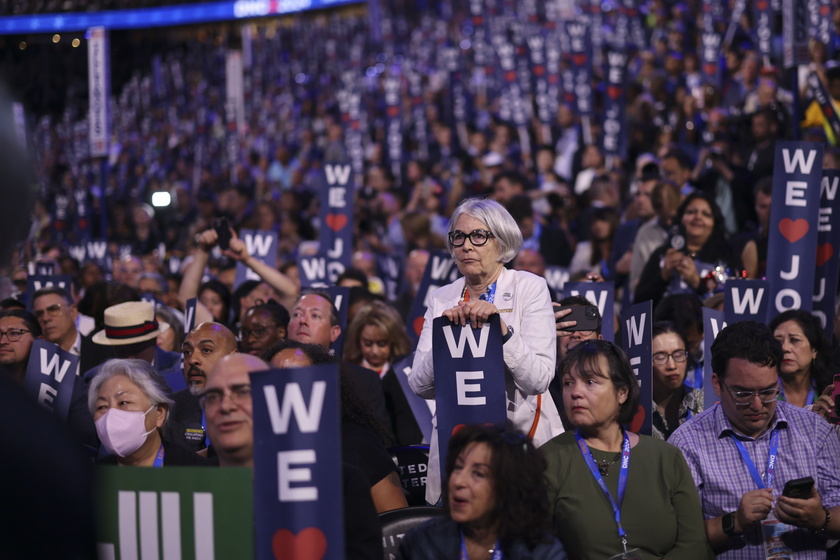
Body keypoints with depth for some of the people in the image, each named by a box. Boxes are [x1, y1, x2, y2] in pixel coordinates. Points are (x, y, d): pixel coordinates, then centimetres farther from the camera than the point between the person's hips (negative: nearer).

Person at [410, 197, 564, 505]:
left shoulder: (530, 288, -2)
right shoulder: (441, 299, 8)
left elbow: (539, 379, -12)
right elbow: (420, 386, -1)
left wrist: (502, 329, -22)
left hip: (522, 432, -2)